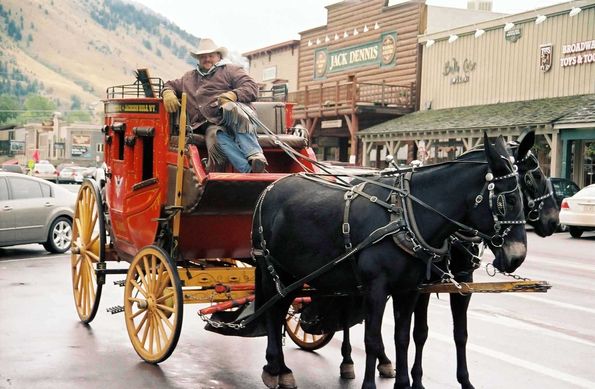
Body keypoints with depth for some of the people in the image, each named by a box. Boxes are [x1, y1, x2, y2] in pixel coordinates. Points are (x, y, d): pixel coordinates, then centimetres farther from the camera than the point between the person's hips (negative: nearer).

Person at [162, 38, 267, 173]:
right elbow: (170, 85, 44)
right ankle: (249, 171, -54)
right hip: (210, 123, 2)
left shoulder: (230, 70, 19)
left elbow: (252, 87, 6)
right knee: (215, 136, -37)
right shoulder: (189, 77, 35)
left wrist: (233, 95, -15)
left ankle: (255, 154, -52)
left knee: (230, 109, -41)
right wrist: (168, 93, 17)